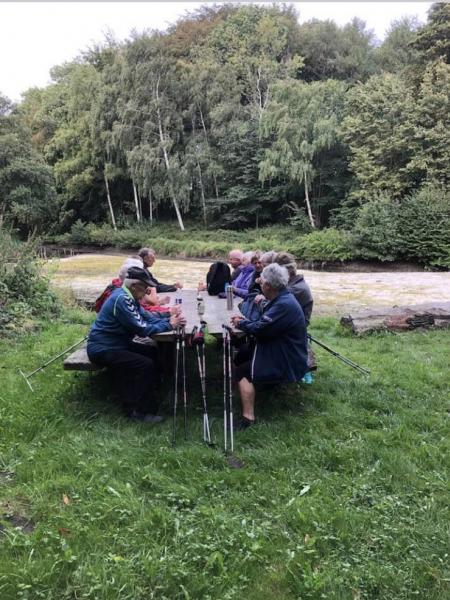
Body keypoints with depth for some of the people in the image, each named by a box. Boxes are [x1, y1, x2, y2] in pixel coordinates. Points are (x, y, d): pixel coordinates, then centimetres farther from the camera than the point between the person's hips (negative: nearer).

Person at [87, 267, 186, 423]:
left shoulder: (128, 296, 5)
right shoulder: (121, 299, -25)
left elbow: (146, 316, 9)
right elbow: (143, 329, -26)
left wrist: (168, 315, -5)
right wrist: (169, 325, -16)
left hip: (115, 343, 10)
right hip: (102, 350, -10)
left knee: (152, 353, 11)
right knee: (146, 364, -19)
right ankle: (138, 411, -4)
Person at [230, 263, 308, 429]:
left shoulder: (284, 305, -27)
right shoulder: (282, 298, 7)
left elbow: (259, 330, -25)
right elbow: (264, 324, 14)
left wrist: (240, 323, -7)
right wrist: (244, 320, 3)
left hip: (288, 364, -10)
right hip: (284, 353, 10)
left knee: (242, 371, -12)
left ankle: (248, 417, -10)